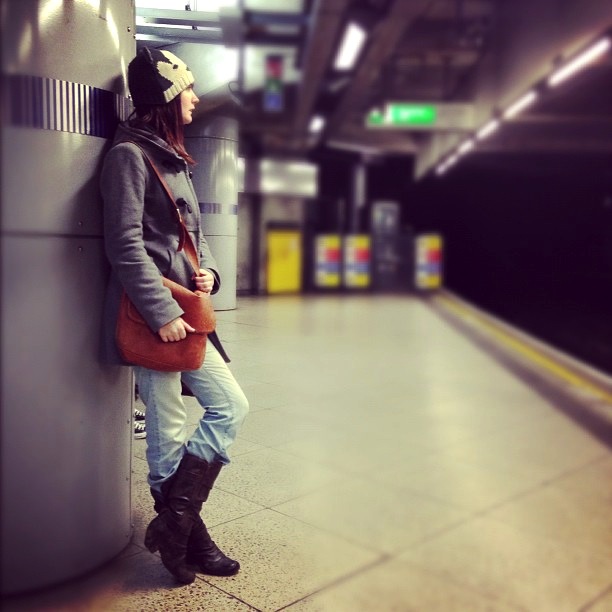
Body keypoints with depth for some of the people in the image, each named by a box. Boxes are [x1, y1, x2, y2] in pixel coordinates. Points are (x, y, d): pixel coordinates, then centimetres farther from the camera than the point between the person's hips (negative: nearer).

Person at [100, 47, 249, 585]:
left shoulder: (174, 158, 21)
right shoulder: (129, 154, -7)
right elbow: (125, 244, -15)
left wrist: (208, 270, 4)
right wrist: (161, 312, -19)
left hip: (184, 311, 9)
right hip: (152, 315, -9)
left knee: (231, 406, 7)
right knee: (168, 434, -1)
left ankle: (177, 525, 17)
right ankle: (188, 535, 16)